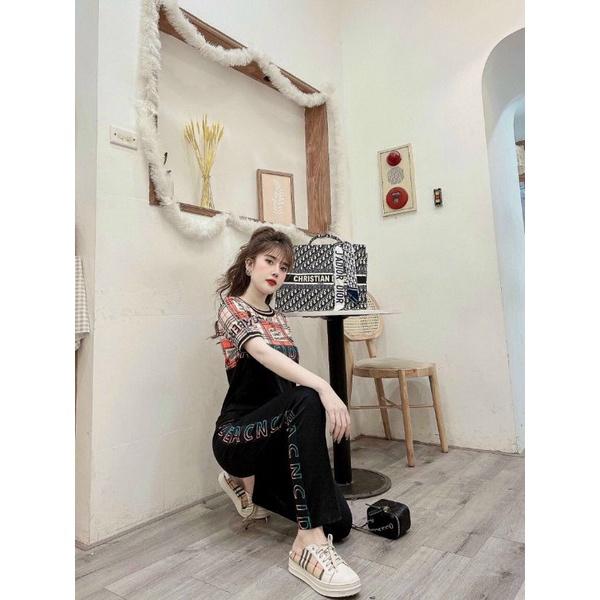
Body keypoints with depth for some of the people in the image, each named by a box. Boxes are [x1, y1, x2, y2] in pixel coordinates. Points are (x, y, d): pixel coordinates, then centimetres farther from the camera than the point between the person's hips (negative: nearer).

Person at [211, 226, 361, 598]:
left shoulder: (279, 318, 15)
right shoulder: (233, 307, -8)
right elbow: (264, 354, -28)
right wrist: (324, 388, -40)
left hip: (278, 438, 7)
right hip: (238, 434, -7)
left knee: (340, 523, -4)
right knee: (308, 402, -36)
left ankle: (250, 484, 20)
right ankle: (310, 543, -32)